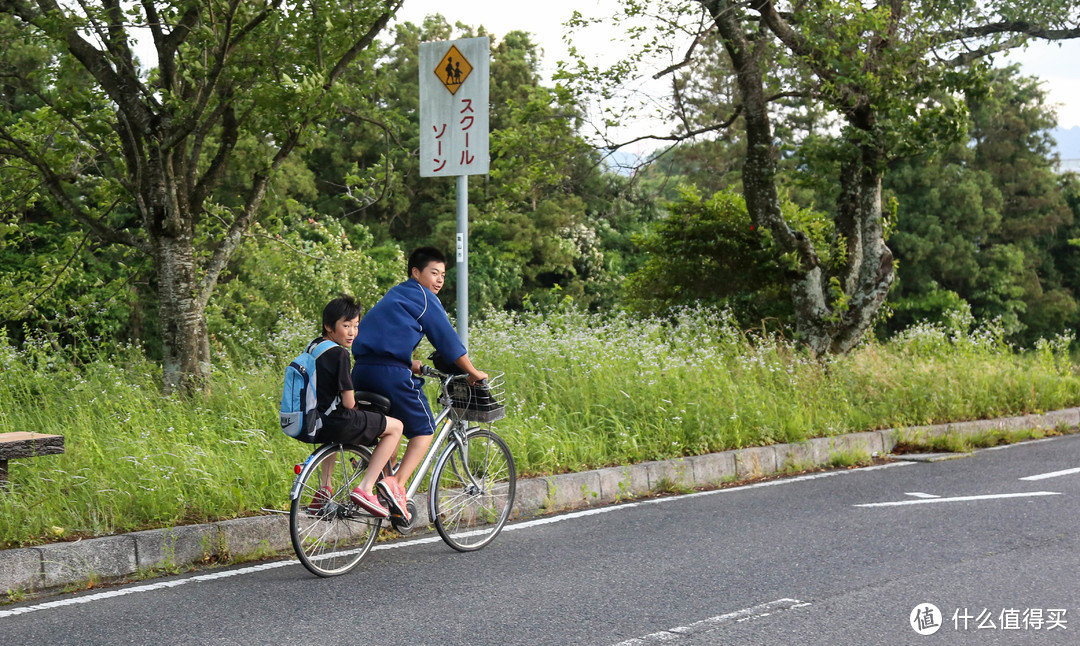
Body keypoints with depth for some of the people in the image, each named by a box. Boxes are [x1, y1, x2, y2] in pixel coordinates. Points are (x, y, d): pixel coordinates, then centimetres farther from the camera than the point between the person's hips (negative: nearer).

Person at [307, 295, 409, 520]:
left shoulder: (314, 346, 13)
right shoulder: (339, 354, -14)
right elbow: (348, 402, -14)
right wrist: (353, 400, 7)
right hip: (337, 423, -9)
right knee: (395, 426, 7)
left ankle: (323, 490, 33)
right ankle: (364, 489, -1)